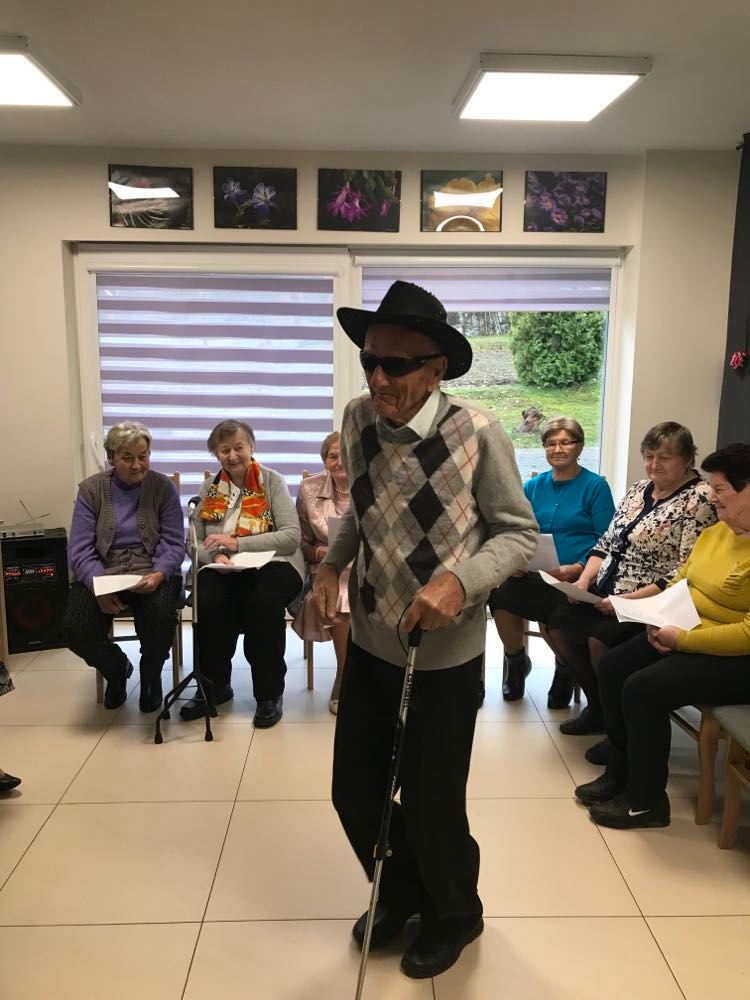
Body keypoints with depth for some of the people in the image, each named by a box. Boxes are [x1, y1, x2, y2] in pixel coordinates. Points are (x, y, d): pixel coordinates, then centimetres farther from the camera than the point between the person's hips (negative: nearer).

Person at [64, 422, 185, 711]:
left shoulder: (163, 487, -1)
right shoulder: (91, 489, 0)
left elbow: (173, 545, -5)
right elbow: (80, 550, -5)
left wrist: (158, 575, -26)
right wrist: (99, 586, -24)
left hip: (152, 572, -1)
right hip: (102, 573, 1)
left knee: (160, 617, -32)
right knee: (76, 630, -24)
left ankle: (150, 675, 6)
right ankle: (117, 670, 14)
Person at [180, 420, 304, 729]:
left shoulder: (272, 481, 0)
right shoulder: (209, 488, 11)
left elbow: (292, 536, -11)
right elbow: (194, 544, 8)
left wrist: (238, 543, -19)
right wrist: (216, 555, -16)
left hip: (271, 564, -2)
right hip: (223, 569, 2)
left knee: (264, 600, -36)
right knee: (210, 601, -31)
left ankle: (270, 693, -15)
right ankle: (215, 686, -6)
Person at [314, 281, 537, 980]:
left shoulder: (476, 433, -19)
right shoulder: (358, 420, -4)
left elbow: (519, 533, -10)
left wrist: (460, 581, -26)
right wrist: (332, 561, -1)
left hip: (444, 657, -5)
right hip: (369, 643, 5)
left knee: (430, 806, 10)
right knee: (354, 791, 16)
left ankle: (455, 914, 45)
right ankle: (401, 894, 48)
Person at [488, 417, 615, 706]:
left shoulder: (595, 486, 3)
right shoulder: (533, 486, 16)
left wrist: (578, 568, -19)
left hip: (577, 577, -3)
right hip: (534, 574, 4)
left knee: (550, 610, -33)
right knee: (500, 593, -27)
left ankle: (566, 666, 3)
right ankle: (516, 660, 4)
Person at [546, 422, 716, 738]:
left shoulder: (699, 500, -12)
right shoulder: (640, 488, 12)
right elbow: (607, 541, 14)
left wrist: (629, 599, -24)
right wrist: (584, 579, -2)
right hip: (606, 592, 8)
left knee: (600, 639, -27)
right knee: (558, 624, -4)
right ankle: (598, 707, 15)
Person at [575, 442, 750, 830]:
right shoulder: (714, 532, 7)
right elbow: (680, 582, 16)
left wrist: (682, 639, -21)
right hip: (688, 635, 9)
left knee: (642, 688, -22)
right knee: (612, 667, -1)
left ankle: (646, 800, -2)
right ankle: (620, 771, 12)